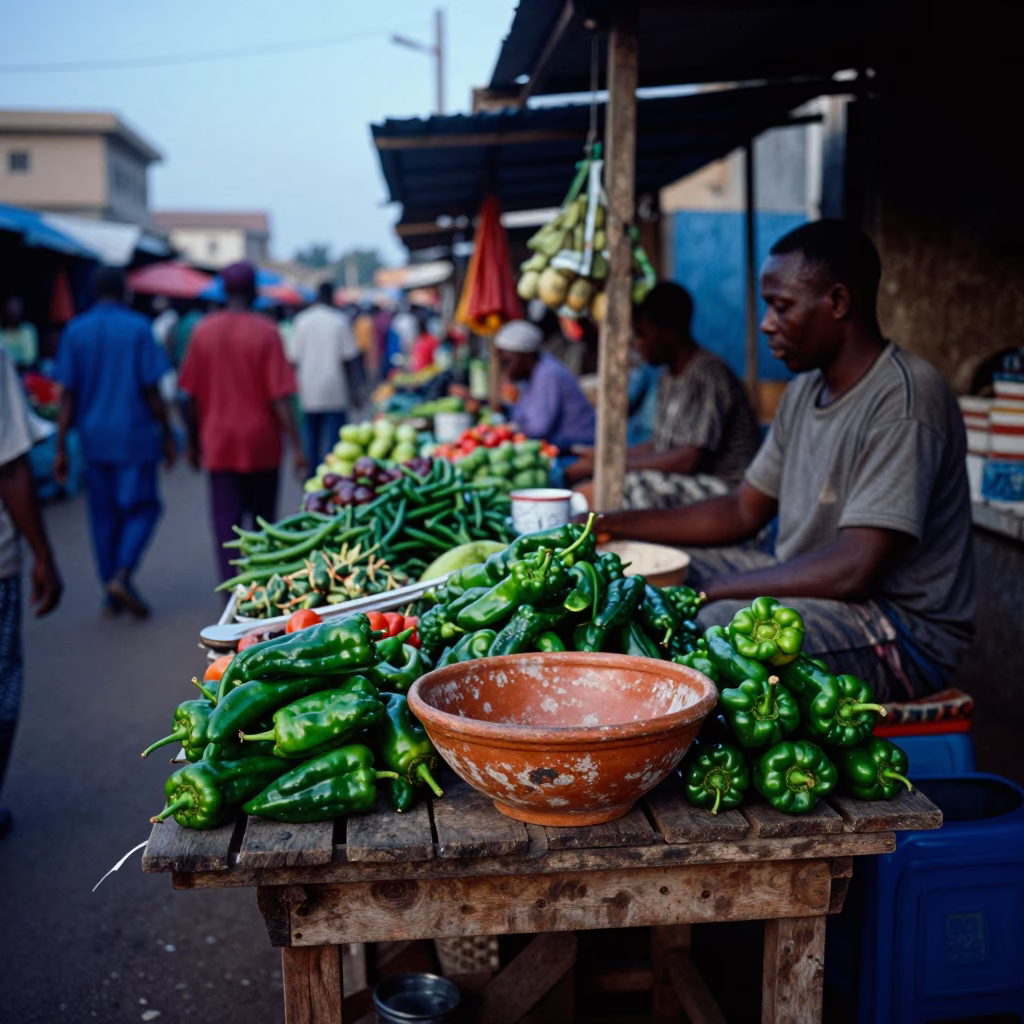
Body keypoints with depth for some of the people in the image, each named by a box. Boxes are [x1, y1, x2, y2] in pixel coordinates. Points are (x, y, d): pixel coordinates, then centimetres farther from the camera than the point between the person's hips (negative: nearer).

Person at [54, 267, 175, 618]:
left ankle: (111, 594, 15)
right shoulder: (138, 328, -6)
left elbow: (68, 394, 0)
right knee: (141, 506, 6)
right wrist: (167, 434, 3)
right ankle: (123, 574, -14)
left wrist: (61, 447, 3)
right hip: (134, 434, -3)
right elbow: (151, 389, -7)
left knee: (103, 513, 11)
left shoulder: (75, 331, 2)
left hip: (94, 437, 3)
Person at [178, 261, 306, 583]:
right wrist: (297, 447, -9)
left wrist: (193, 443, 14)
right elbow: (280, 399, -13)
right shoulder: (265, 332, -9)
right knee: (263, 521, 15)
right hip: (261, 444, -1)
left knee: (225, 521, 2)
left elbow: (191, 396, 3)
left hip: (219, 444, 1)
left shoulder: (203, 330, -1)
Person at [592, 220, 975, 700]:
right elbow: (744, 511, 15)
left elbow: (853, 570, -27)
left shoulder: (905, 399, -21)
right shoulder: (805, 391, 9)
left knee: (713, 630, -33)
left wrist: (709, 589, -20)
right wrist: (613, 524, 7)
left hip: (904, 631, -9)